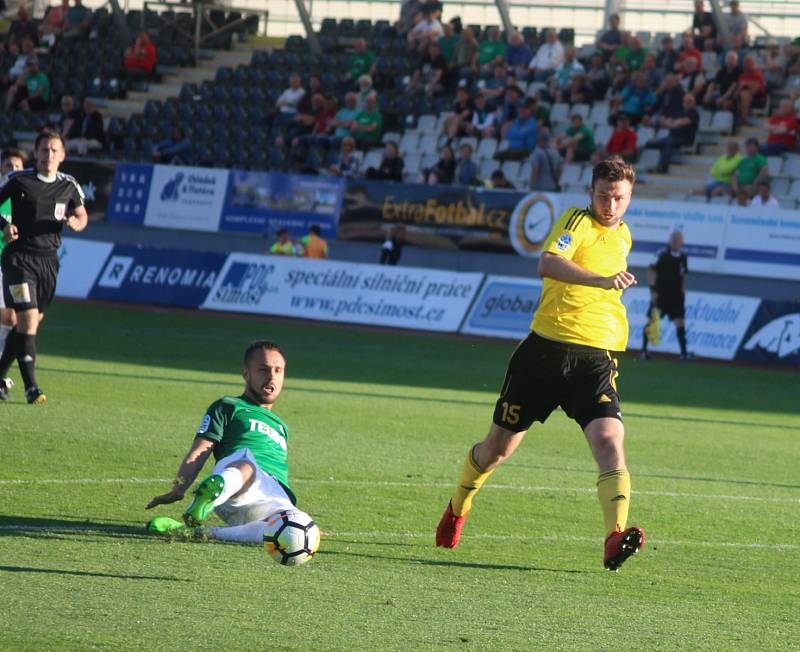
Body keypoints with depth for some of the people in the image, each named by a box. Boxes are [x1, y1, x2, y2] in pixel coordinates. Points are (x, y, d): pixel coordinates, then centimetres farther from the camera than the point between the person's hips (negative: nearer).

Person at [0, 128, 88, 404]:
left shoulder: (69, 186, 6)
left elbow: (81, 215, 19)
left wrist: (75, 223, -5)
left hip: (48, 260, 4)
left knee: (28, 323, 8)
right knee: (28, 319, -14)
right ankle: (31, 387, -14)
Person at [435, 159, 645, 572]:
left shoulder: (623, 236, 15)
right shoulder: (577, 222, -7)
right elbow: (548, 263, -29)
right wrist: (601, 280, -40)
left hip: (596, 359, 4)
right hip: (546, 350, -4)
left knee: (609, 441, -22)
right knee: (500, 444, 12)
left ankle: (616, 538, -36)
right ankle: (458, 508, 40)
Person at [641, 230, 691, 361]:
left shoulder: (683, 257, 6)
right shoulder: (662, 255, -10)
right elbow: (651, 271, -8)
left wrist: (682, 290, 12)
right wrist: (653, 290, -13)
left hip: (676, 295, 4)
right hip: (660, 295, -4)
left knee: (680, 322, -3)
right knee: (652, 320, 0)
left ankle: (684, 352, -1)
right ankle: (644, 350, 10)